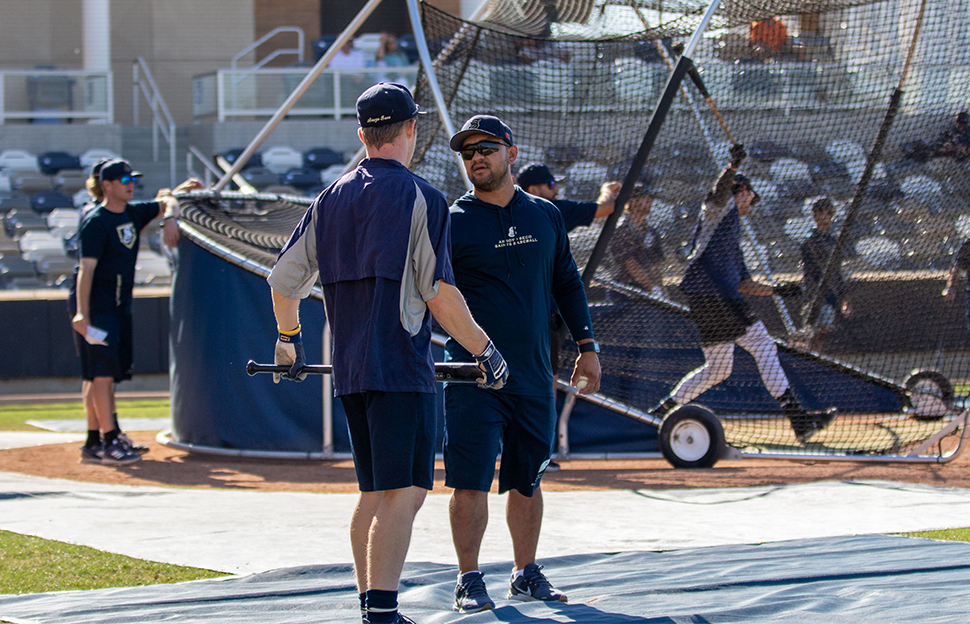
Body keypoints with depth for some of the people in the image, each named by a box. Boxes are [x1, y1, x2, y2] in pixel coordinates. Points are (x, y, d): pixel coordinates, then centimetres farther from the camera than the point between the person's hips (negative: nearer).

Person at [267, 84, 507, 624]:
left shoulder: (331, 199, 12)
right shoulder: (422, 198, -7)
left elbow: (284, 279, 15)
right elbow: (439, 294, -12)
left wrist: (289, 339, 31)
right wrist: (485, 351, -3)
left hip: (349, 370, 7)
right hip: (402, 367, -7)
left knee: (375, 492, 16)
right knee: (405, 492, -9)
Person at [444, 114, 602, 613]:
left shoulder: (545, 216, 10)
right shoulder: (451, 222, -3)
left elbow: (567, 282, 18)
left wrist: (587, 346, 14)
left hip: (534, 375, 4)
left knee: (527, 479, 12)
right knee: (471, 480, -8)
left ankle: (526, 575, 23)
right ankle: (469, 581, 0)